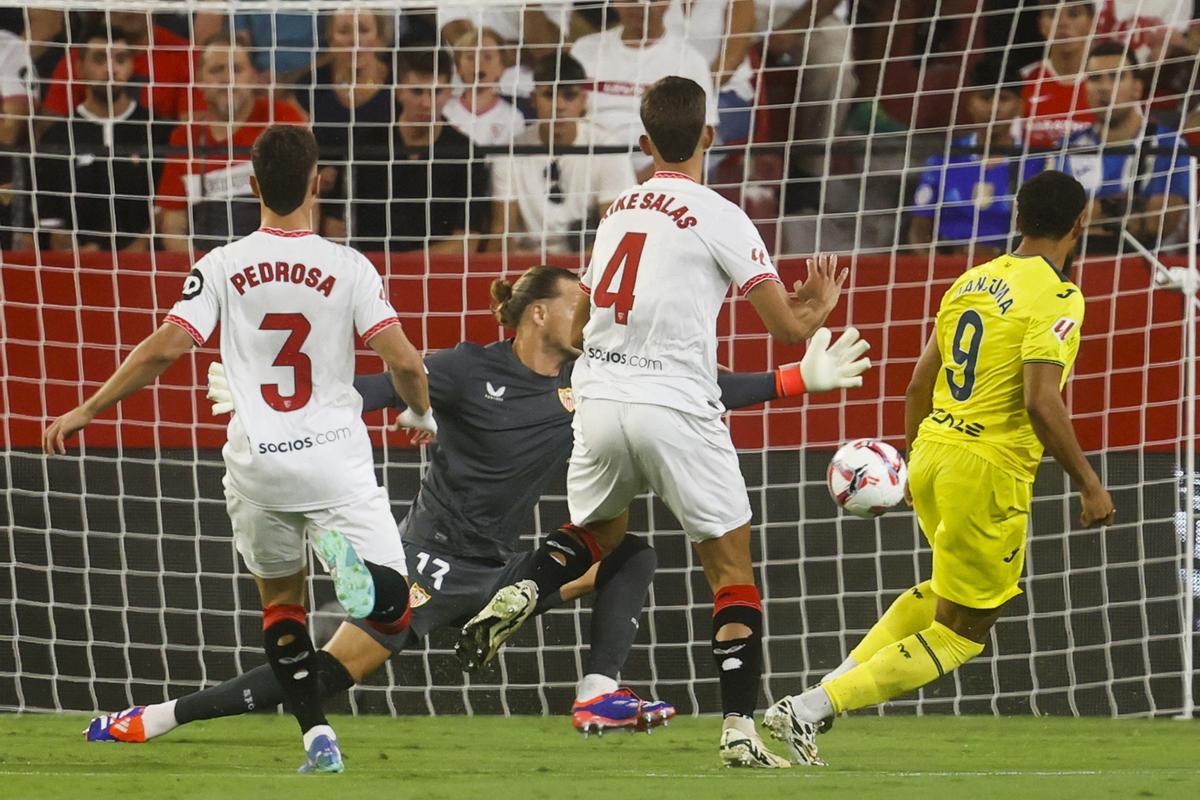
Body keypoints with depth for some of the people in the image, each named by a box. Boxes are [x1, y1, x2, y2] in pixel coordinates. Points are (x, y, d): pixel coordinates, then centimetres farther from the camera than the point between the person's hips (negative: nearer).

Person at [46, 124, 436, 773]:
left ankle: (317, 736, 7)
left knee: (280, 602, 21)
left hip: (256, 465, 1)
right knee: (394, 612, -1)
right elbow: (403, 361, -6)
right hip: (336, 462, -1)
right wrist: (421, 414, 16)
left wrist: (86, 411, 3)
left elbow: (164, 348, -8)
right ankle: (347, 554, -33)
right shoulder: (347, 268, -2)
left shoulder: (223, 268, -1)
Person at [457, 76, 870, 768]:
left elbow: (577, 327, 24)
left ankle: (521, 595, -1)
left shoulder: (617, 212, 12)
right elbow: (787, 327, -6)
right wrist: (818, 308, 17)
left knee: (598, 532, 29)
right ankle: (741, 730, -3)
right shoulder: (718, 217, -5)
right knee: (733, 564, 5)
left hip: (598, 401, 5)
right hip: (677, 408, -5)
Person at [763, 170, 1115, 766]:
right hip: (988, 471, -8)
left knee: (953, 592, 31)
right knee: (961, 632, 4)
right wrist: (1090, 486, -15)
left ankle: (840, 678, 21)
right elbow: (1041, 403, -23)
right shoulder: (1056, 298, -13)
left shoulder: (972, 281, 10)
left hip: (932, 450, 8)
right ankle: (809, 711, -6)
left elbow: (919, 385, 15)